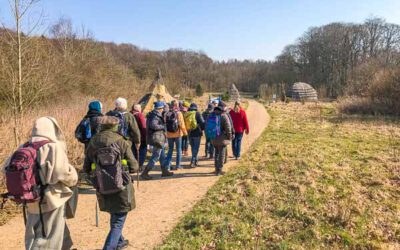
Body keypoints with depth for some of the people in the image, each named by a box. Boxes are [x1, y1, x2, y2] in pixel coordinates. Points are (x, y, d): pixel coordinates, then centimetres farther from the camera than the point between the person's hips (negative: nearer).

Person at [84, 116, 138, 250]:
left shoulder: (92, 143, -1)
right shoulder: (121, 142, -11)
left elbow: (86, 169, 6)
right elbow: (134, 167, -8)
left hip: (103, 191, 5)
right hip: (121, 189, -5)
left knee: (115, 218, 27)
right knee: (117, 222, 6)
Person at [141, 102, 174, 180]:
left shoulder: (153, 115, 12)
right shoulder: (156, 116, -19)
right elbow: (153, 125, -34)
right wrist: (163, 126, -21)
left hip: (158, 139, 11)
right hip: (157, 139, -11)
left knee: (162, 156, 20)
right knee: (155, 157, -5)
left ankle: (164, 171, 31)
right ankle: (144, 173, -1)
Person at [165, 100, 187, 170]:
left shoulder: (167, 114, 0)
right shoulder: (178, 113, -10)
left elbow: (165, 123, 3)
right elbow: (181, 124, -12)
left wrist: (166, 132, 13)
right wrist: (185, 132, -1)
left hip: (169, 134, 3)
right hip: (178, 134, -3)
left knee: (170, 150, 13)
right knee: (179, 150, 9)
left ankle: (167, 165, 8)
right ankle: (178, 165, 11)